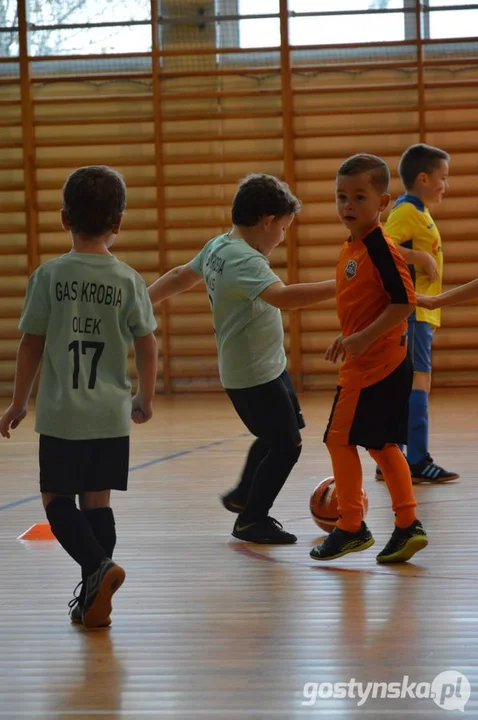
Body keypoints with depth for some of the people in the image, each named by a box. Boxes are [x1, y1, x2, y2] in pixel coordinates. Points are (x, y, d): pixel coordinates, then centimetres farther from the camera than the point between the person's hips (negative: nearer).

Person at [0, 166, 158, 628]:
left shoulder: (50, 275, -6)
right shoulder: (128, 280, -1)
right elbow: (146, 347, 1)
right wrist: (146, 400, 16)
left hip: (61, 415, -2)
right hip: (112, 415, 3)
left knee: (57, 498, 8)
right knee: (97, 500, 12)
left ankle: (98, 564, -14)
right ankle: (94, 597, 13)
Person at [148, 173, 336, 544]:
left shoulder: (218, 247, 4)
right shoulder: (244, 261, -26)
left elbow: (181, 276, 17)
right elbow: (281, 296, -43)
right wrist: (338, 287, -46)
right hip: (255, 377, -10)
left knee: (274, 437, 25)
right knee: (286, 446, -1)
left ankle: (243, 496, 39)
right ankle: (251, 520, 13)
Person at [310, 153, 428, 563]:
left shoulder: (380, 249, -19)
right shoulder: (353, 248, 10)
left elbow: (403, 302, -24)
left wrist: (364, 337, -26)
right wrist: (348, 339, 22)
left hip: (374, 365, -10)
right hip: (374, 364, 10)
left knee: (340, 439, -2)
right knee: (381, 444, 14)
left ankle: (351, 527, 8)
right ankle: (408, 526, 17)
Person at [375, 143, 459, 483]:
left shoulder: (419, 213, 18)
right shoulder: (407, 211, -12)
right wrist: (422, 257, -22)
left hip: (419, 312, 10)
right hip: (411, 312, -10)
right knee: (418, 381, -11)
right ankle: (418, 461, -11)